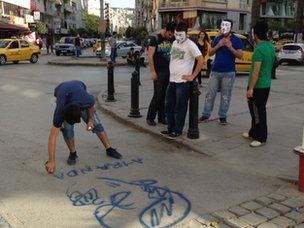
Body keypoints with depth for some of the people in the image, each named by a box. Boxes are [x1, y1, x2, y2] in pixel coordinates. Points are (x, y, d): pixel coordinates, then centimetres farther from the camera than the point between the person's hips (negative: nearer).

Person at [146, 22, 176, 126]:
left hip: (169, 71, 5)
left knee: (165, 96, 7)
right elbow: (150, 56, -8)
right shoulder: (155, 39, -4)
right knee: (158, 95, -6)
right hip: (159, 72, -5)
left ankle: (162, 117, 17)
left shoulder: (172, 40, 11)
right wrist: (152, 71, -13)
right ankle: (150, 117, 6)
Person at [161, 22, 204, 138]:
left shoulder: (190, 45, -11)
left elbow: (201, 60, -17)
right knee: (169, 106, 14)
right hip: (172, 81, 8)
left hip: (182, 82, -8)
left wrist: (192, 76, -15)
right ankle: (170, 128, 27)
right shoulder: (174, 43, 12)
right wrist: (171, 74, 14)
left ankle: (177, 130, 13)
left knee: (179, 108, 2)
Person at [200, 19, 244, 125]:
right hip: (215, 71, 3)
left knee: (225, 96, 3)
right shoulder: (217, 39, 10)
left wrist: (230, 47, -22)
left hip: (228, 73, -3)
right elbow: (210, 53, 6)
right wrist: (218, 45, -11)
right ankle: (206, 114, 15)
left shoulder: (236, 40, 0)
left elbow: (240, 55, -8)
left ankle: (222, 116, 13)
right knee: (210, 94, 5)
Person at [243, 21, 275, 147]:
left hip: (258, 86, -9)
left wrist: (250, 88, -20)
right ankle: (254, 133, 31)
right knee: (257, 110, 19)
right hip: (267, 84, 9)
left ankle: (261, 138, 8)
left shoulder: (259, 49, -20)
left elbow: (256, 71, -23)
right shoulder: (271, 46, 8)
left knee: (258, 112, 0)